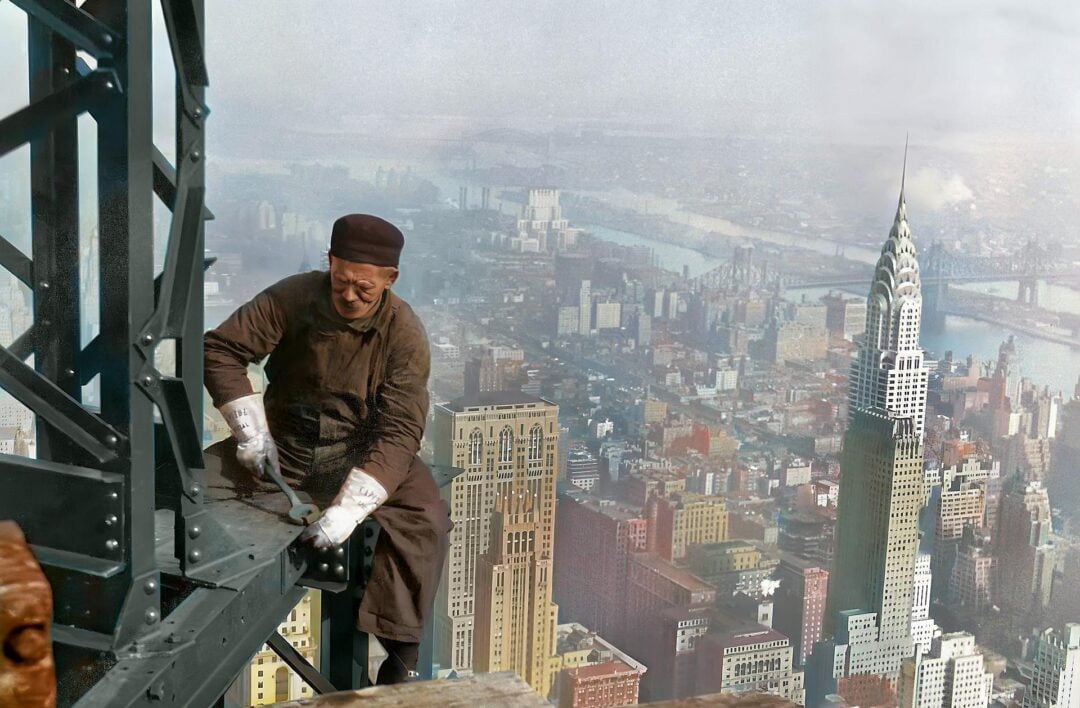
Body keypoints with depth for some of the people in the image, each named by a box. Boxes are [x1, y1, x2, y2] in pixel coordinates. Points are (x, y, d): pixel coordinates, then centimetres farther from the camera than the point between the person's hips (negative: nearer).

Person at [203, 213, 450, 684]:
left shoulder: (404, 333, -17)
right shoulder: (294, 298, -12)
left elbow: (399, 431, -24)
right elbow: (220, 349, -7)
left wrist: (348, 508, -36)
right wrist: (251, 429, -19)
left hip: (361, 451, -2)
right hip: (283, 443, 2)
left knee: (424, 519, -27)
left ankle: (400, 660, -18)